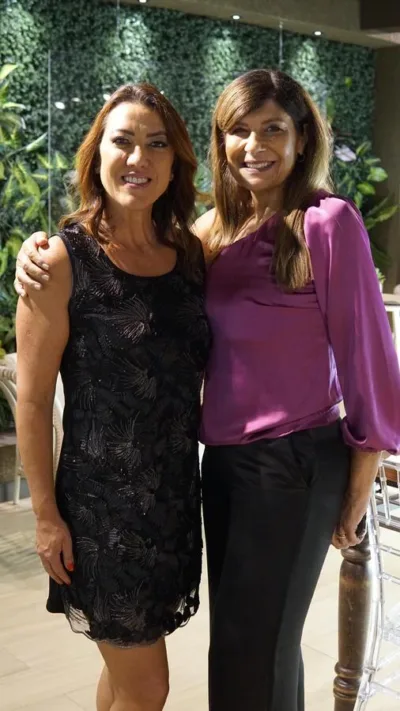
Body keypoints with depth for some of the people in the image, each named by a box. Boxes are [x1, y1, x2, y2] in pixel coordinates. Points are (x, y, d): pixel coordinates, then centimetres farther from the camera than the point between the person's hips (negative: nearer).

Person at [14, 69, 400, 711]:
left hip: (295, 464, -6)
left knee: (250, 654, 7)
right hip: (223, 459, 6)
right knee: (255, 635, 20)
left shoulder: (327, 222, -11)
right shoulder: (216, 230, 7)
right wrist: (43, 248, -5)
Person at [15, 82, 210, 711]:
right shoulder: (64, 260, -13)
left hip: (177, 491, 5)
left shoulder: (191, 254, 3)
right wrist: (46, 514, -11)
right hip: (103, 500, -5)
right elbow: (32, 400, -12)